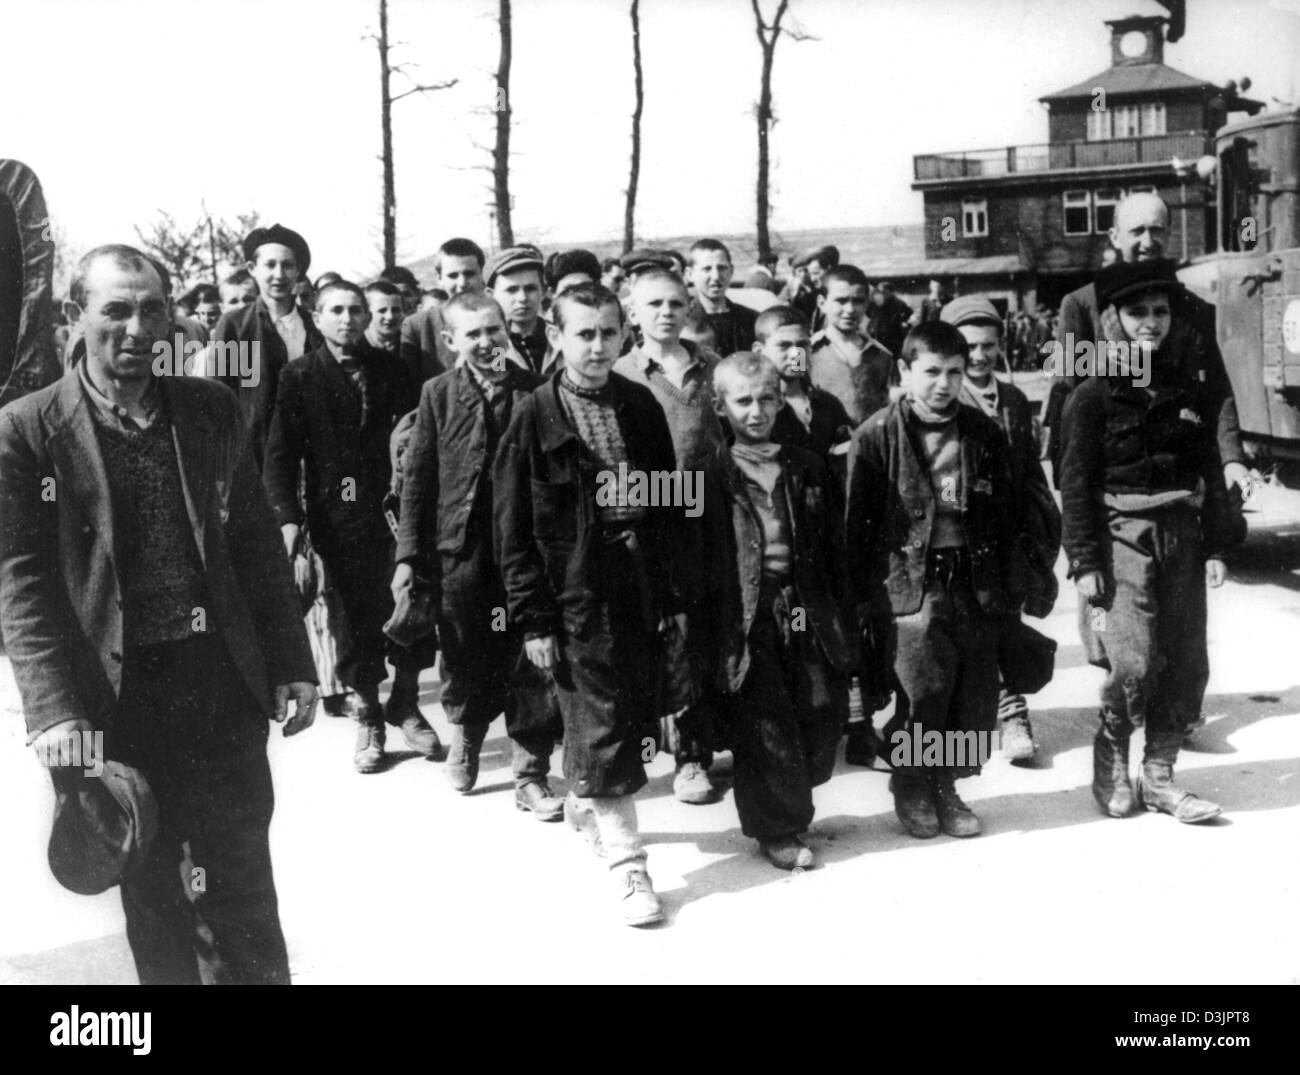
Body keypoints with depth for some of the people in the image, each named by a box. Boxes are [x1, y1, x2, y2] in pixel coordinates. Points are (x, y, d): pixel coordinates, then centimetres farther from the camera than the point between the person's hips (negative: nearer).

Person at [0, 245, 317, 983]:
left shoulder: (212, 410, 6)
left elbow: (258, 545, 9)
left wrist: (292, 663, 5)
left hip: (225, 678, 2)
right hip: (119, 694, -2)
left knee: (243, 882, 9)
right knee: (152, 891, 11)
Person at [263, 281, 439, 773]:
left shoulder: (389, 369, 8)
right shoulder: (299, 376, 2)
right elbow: (281, 452, -1)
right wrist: (288, 515, -11)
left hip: (395, 510, 2)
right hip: (337, 518, -2)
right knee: (357, 618, 4)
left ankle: (406, 703, 21)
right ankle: (368, 718, 20)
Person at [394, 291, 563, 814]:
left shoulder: (534, 390, -1)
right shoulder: (438, 394, 1)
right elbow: (417, 478, 2)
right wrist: (408, 555, -3)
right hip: (460, 549, 1)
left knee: (531, 664, 1)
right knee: (463, 659, 12)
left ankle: (531, 775, 14)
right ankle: (466, 728, 43)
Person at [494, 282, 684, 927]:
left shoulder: (641, 407, 6)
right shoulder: (534, 420, -5)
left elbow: (669, 504, 10)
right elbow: (514, 530, -5)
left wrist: (674, 594, 7)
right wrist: (533, 619, -9)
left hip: (642, 593, 4)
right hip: (578, 599, -4)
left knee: (633, 719, 13)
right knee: (602, 728, -2)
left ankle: (585, 803, 39)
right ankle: (626, 863, 7)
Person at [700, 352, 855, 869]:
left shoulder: (807, 469, 11)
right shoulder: (711, 474, -2)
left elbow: (832, 546, 13)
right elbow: (698, 555, -4)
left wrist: (833, 608, 8)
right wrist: (716, 622, -8)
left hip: (805, 609, 4)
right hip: (744, 617, -4)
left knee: (824, 710, 3)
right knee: (765, 725, -1)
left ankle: (790, 801, 28)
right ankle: (777, 830, 14)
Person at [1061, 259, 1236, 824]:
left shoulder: (1191, 393, 10)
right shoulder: (1094, 396, -4)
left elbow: (1211, 475, 13)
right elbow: (1076, 485, -5)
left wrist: (1216, 546, 7)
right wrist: (1084, 561, -9)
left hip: (1182, 541, 5)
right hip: (1120, 540, -5)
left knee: (1186, 664, 5)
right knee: (1134, 663, -11)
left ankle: (1158, 776, 18)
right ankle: (1111, 762, 14)